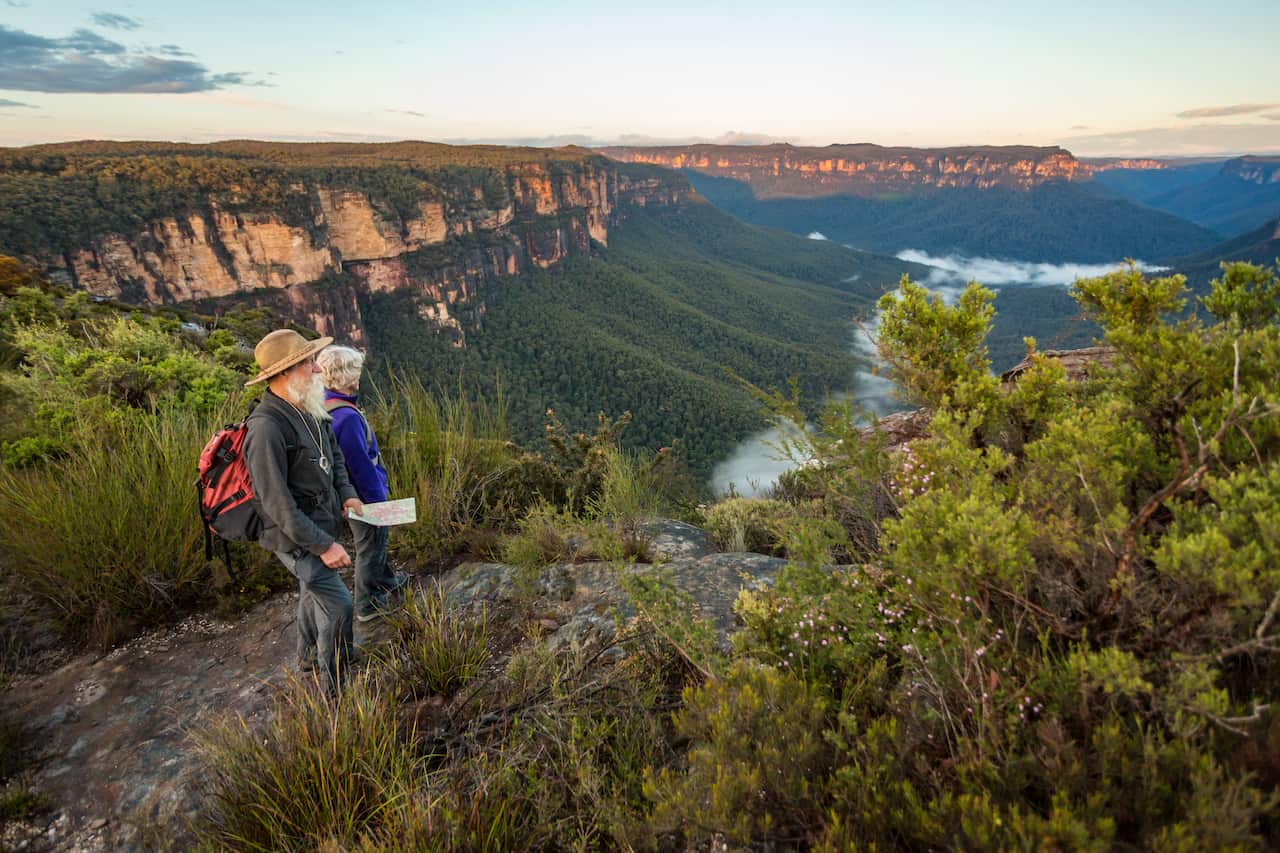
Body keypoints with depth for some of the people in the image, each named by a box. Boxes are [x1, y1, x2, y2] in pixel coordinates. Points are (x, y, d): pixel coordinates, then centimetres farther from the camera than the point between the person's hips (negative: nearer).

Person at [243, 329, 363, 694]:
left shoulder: (309, 410, -1)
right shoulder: (267, 427, -29)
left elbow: (334, 455, 16)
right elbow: (277, 504, -28)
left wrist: (346, 493, 1)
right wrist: (323, 545, -25)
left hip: (320, 523, 9)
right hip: (295, 537, -9)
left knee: (314, 592, 26)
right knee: (337, 604, -6)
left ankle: (309, 655, 50)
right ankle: (335, 688, 12)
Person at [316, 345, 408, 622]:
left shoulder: (326, 407, -1)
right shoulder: (347, 417, -31)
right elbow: (361, 466, -27)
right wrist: (378, 501, -17)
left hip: (349, 492, 9)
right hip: (364, 495, -9)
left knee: (379, 538, 27)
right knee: (370, 547, 10)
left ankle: (386, 581, 48)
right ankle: (367, 604, 28)